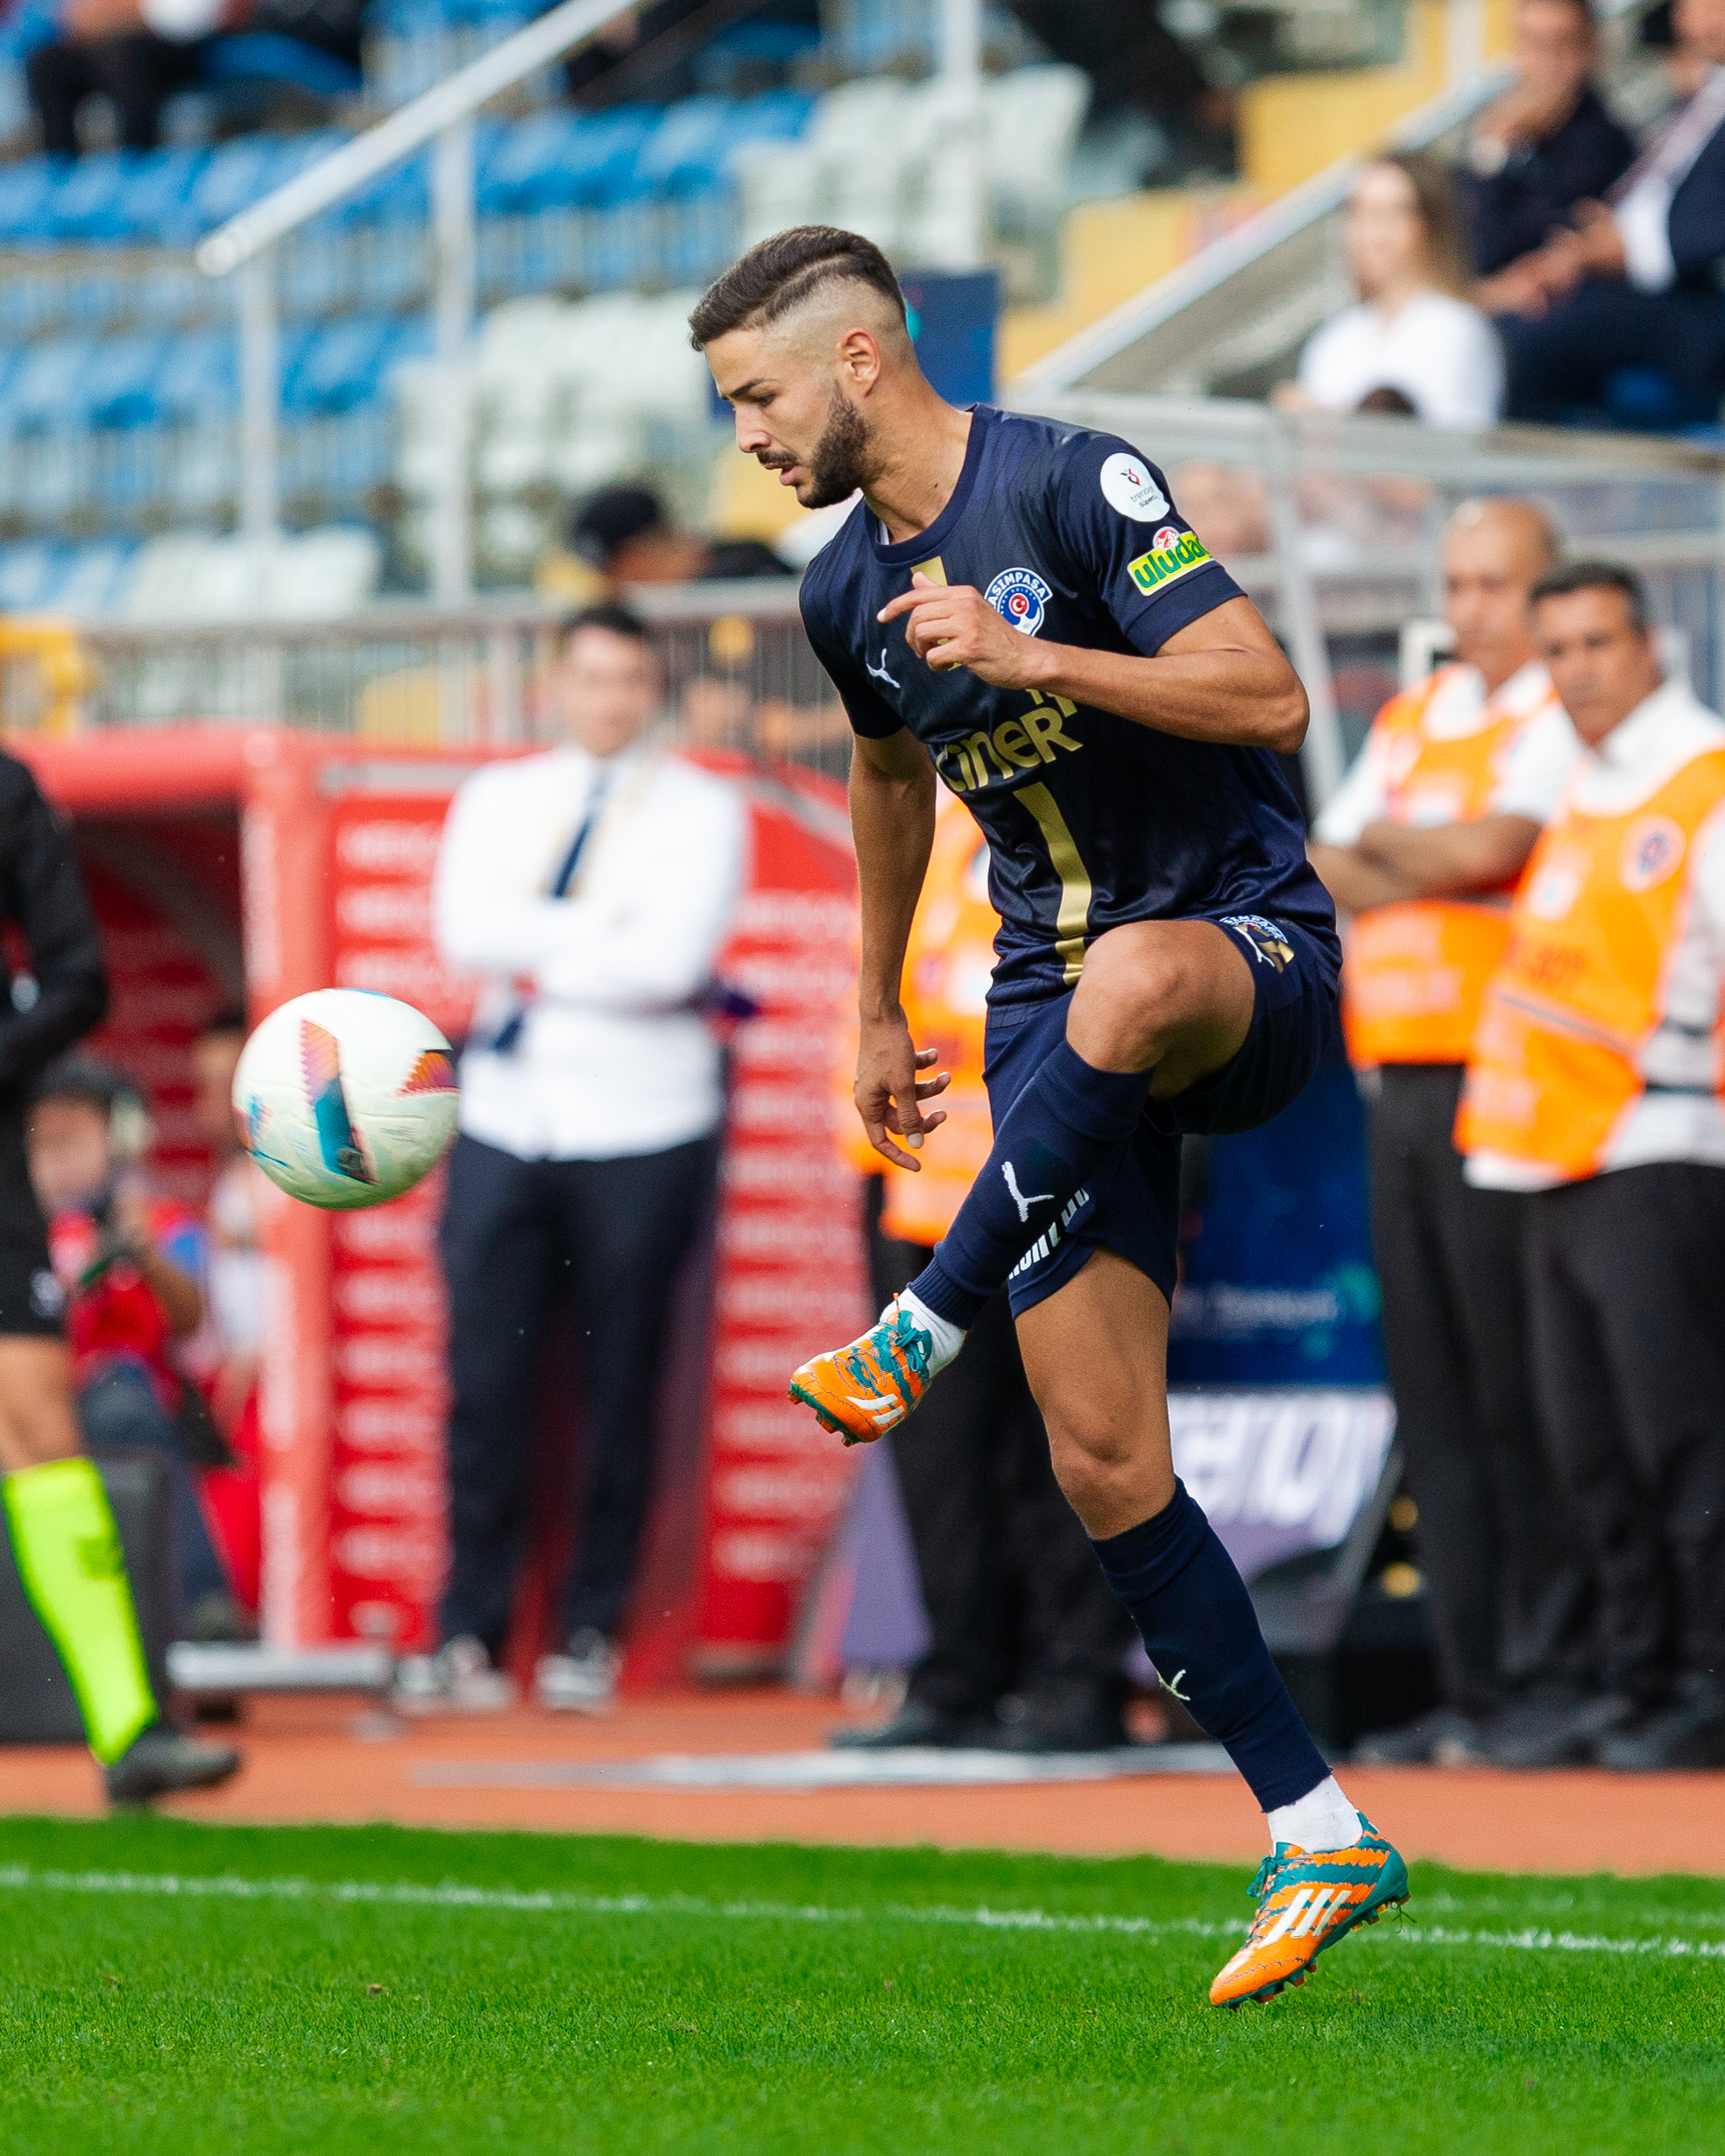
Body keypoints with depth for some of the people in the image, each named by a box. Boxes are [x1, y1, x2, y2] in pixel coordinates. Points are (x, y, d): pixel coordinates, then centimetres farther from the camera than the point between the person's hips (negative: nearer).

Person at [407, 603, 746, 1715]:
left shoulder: (700, 810, 3)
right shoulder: (498, 798, 14)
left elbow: (673, 957, -12)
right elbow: (465, 928, -4)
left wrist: (539, 955, -7)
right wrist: (604, 934, -10)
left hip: (642, 1132, -2)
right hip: (507, 1123, 2)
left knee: (622, 1393, 0)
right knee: (486, 1382, -3)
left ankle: (594, 1635, 7)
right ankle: (470, 1634, 1)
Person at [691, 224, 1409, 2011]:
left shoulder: (1074, 486, -13)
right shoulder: (844, 593, 9)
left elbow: (1270, 701, -20)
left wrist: (1031, 656, -27)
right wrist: (876, 1017, 35)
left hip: (1246, 943, -6)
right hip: (1060, 1005, 6)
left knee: (1125, 983, -45)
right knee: (1103, 1459, -5)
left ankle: (920, 1332, -33)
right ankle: (1321, 1838, 2)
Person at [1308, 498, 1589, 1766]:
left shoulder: (1564, 722, -2)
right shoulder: (1408, 720, 20)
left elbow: (1490, 844, -17)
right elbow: (1323, 871, 12)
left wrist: (1383, 846, 1)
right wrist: (1438, 872, -6)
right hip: (1403, 1083, 7)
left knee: (1517, 1402, -9)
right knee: (1432, 1401, 6)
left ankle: (1548, 1679, -6)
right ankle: (1470, 1690, 9)